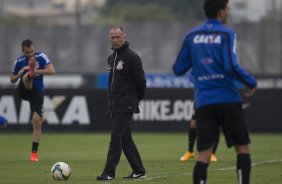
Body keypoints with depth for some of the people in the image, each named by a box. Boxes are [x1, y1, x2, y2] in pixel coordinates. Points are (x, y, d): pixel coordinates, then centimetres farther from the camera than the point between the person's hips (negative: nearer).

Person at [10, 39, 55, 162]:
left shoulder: (41, 57, -4)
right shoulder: (19, 61, 2)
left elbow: (52, 71, -17)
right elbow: (12, 80, 12)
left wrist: (37, 71, -27)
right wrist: (19, 74, -11)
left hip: (37, 92, 0)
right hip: (24, 91, 0)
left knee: (37, 121, -9)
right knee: (27, 76, -31)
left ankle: (34, 153, -2)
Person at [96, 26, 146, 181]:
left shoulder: (131, 57, -10)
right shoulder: (111, 58, 15)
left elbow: (140, 80, -9)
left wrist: (136, 99, 1)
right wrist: (112, 100, 17)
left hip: (126, 107, -8)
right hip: (114, 106, 8)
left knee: (116, 137, -12)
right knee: (125, 139, 10)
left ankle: (109, 172, -14)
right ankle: (139, 171, 16)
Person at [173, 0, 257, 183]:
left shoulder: (191, 36, 9)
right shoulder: (226, 34, -4)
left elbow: (178, 69, 12)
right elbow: (231, 67, -16)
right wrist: (251, 83, -2)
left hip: (204, 102, 4)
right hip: (227, 100, -4)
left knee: (204, 155, 0)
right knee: (242, 149, 9)